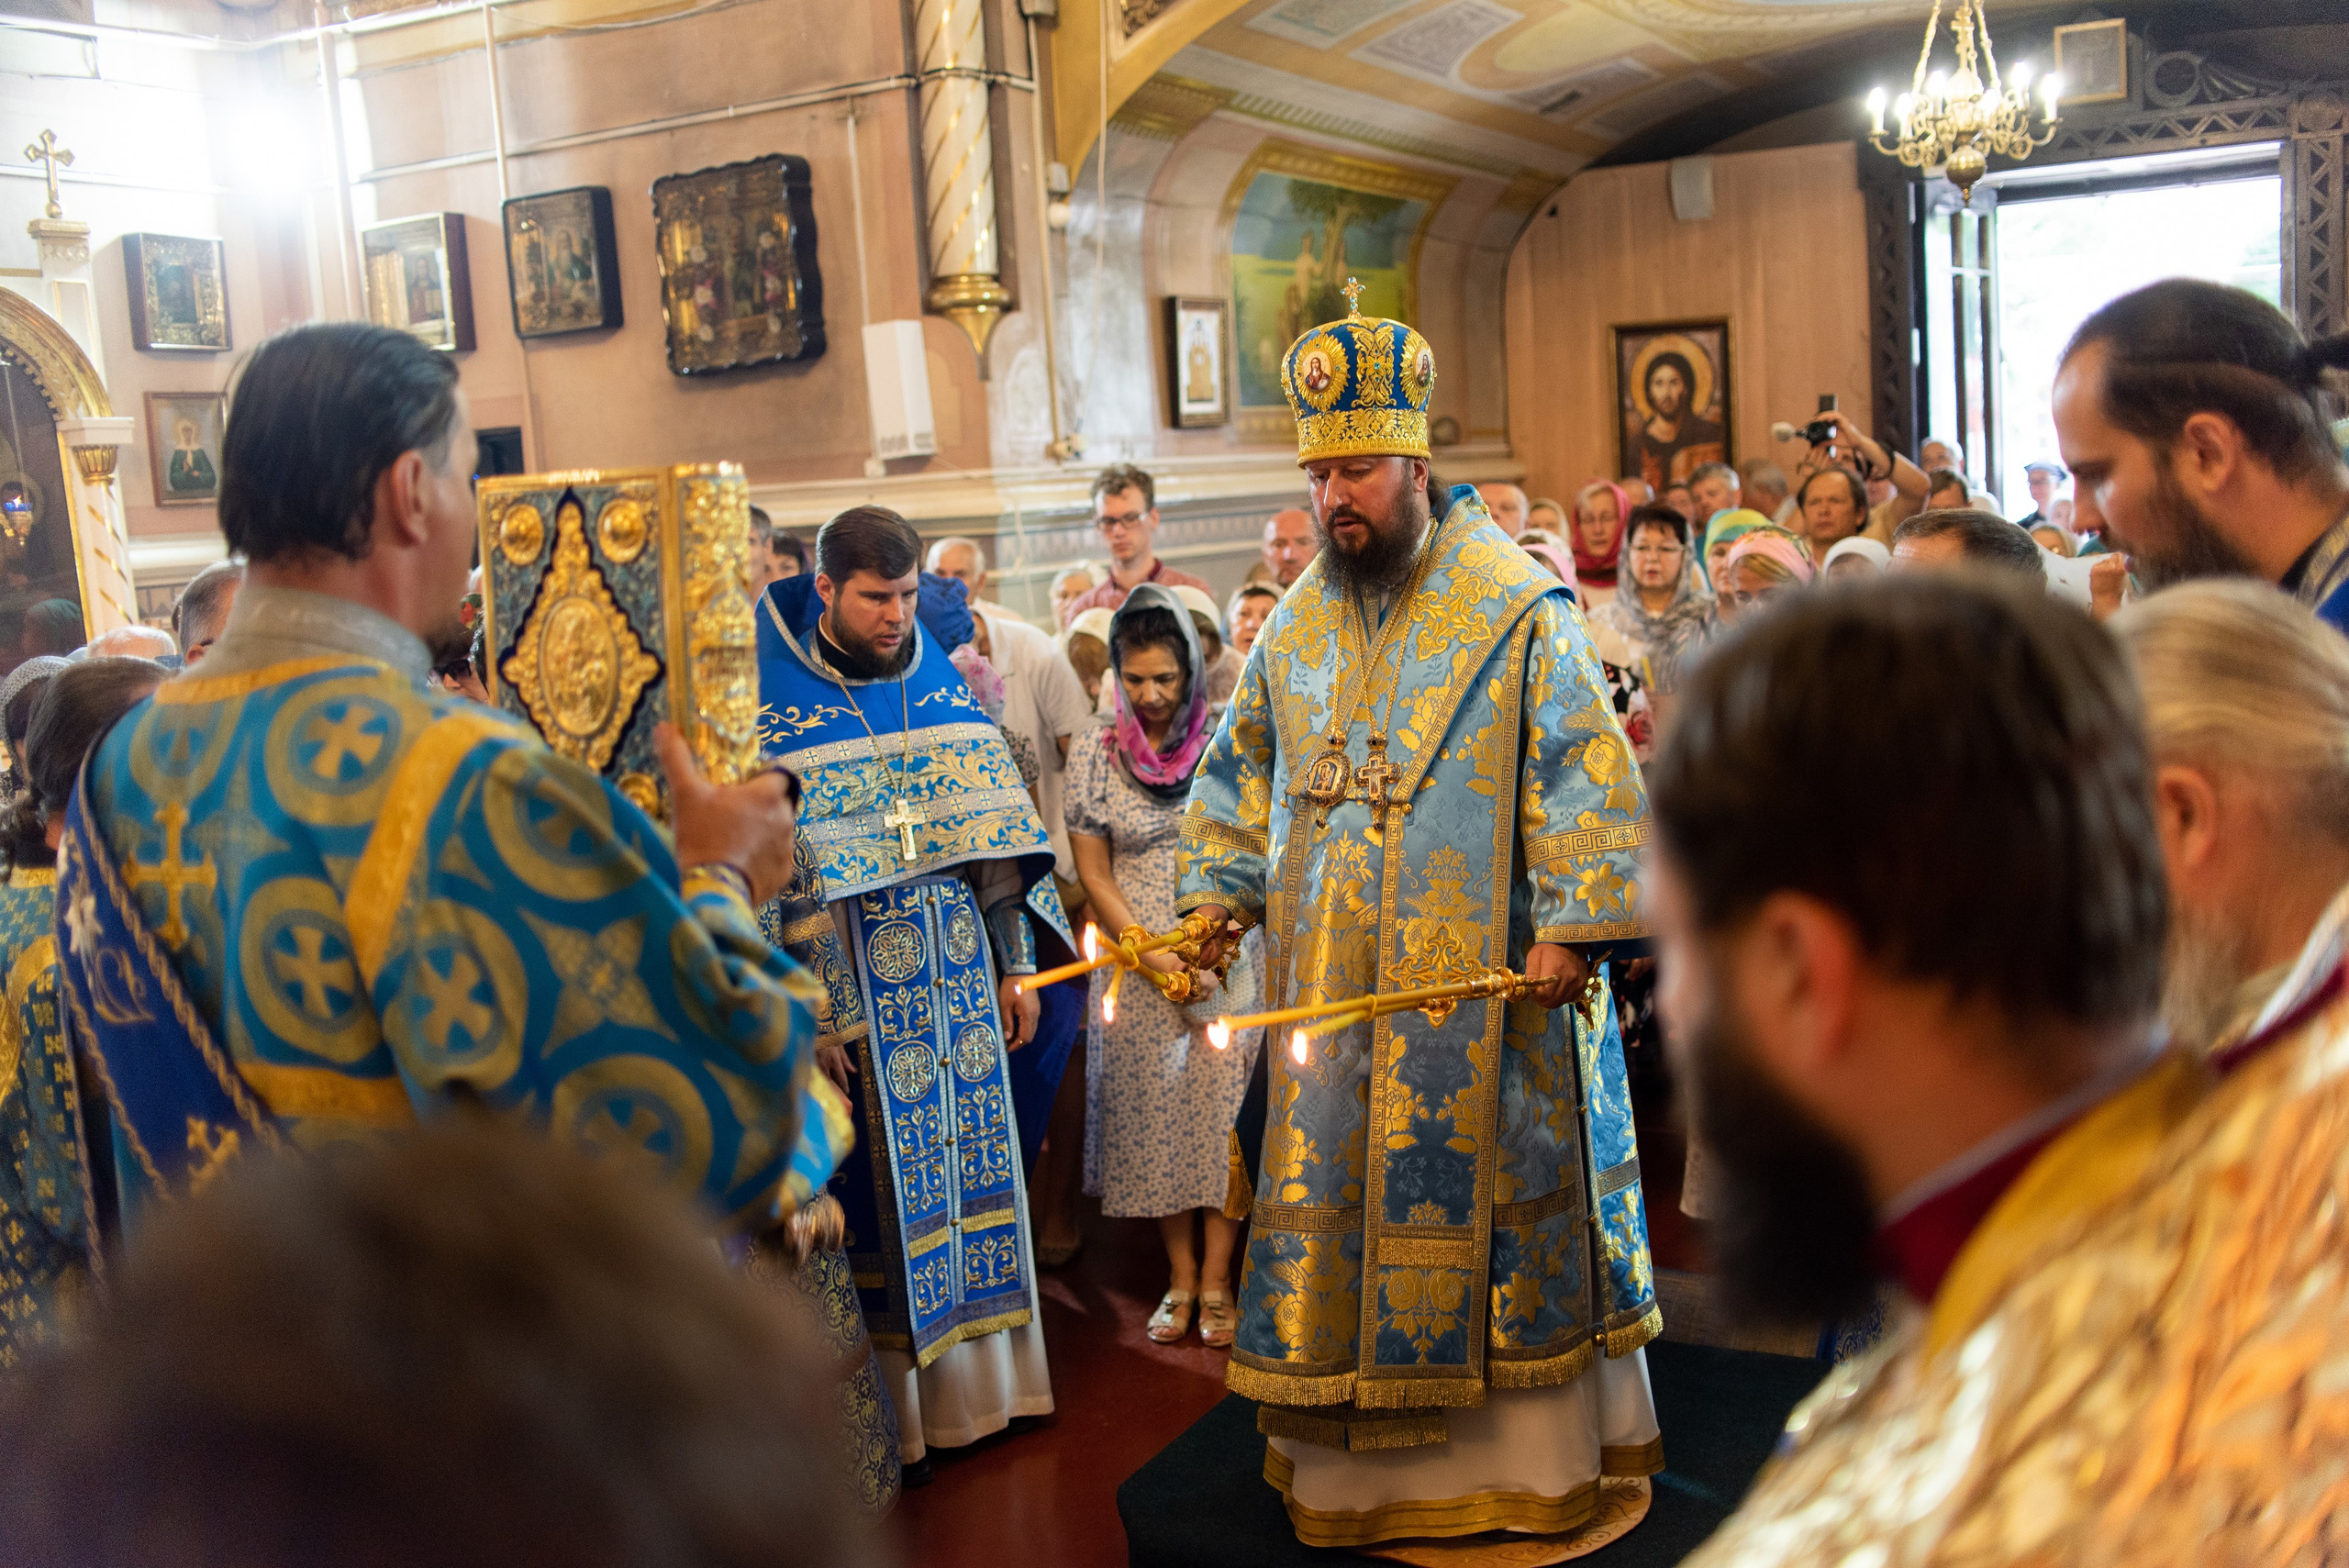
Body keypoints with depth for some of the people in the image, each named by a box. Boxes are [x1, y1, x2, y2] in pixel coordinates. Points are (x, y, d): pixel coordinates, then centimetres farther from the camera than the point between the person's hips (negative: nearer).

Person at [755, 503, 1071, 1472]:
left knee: (965, 1164, 11)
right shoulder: (772, 711, -8)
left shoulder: (942, 687, 7)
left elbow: (992, 837, 10)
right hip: (849, 990, -4)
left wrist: (1017, 964, 8)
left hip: (958, 981, 5)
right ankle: (894, 1410, 16)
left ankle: (974, 1379, 26)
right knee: (879, 1188, 2)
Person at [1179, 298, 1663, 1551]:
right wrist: (1217, 893, 10)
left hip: (1484, 978, -4)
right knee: (1332, 1191, 8)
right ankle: (1355, 1460, 21)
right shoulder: (1295, 624, 11)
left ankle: (1534, 1448, 21)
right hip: (1333, 979, 5)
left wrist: (1572, 921, -15)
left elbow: (1585, 770, -8)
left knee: (1495, 1181, 4)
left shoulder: (1517, 609, -5)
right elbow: (1244, 766, 19)